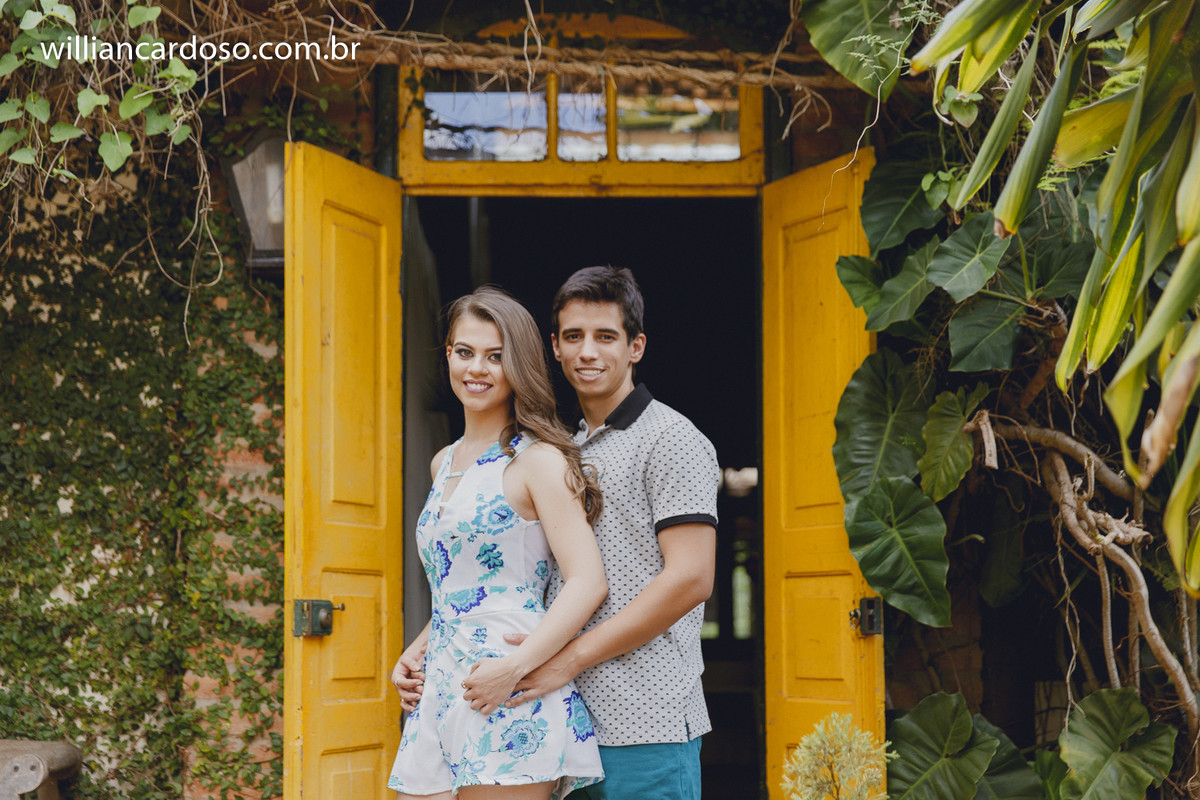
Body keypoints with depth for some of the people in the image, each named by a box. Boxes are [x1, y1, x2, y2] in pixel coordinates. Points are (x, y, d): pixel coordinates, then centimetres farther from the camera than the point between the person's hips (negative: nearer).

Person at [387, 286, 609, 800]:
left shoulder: (536, 460, -5)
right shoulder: (444, 464, 19)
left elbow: (588, 583, -13)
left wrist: (515, 666, -22)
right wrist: (415, 653, 12)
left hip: (512, 699, -7)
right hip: (439, 690, 7)